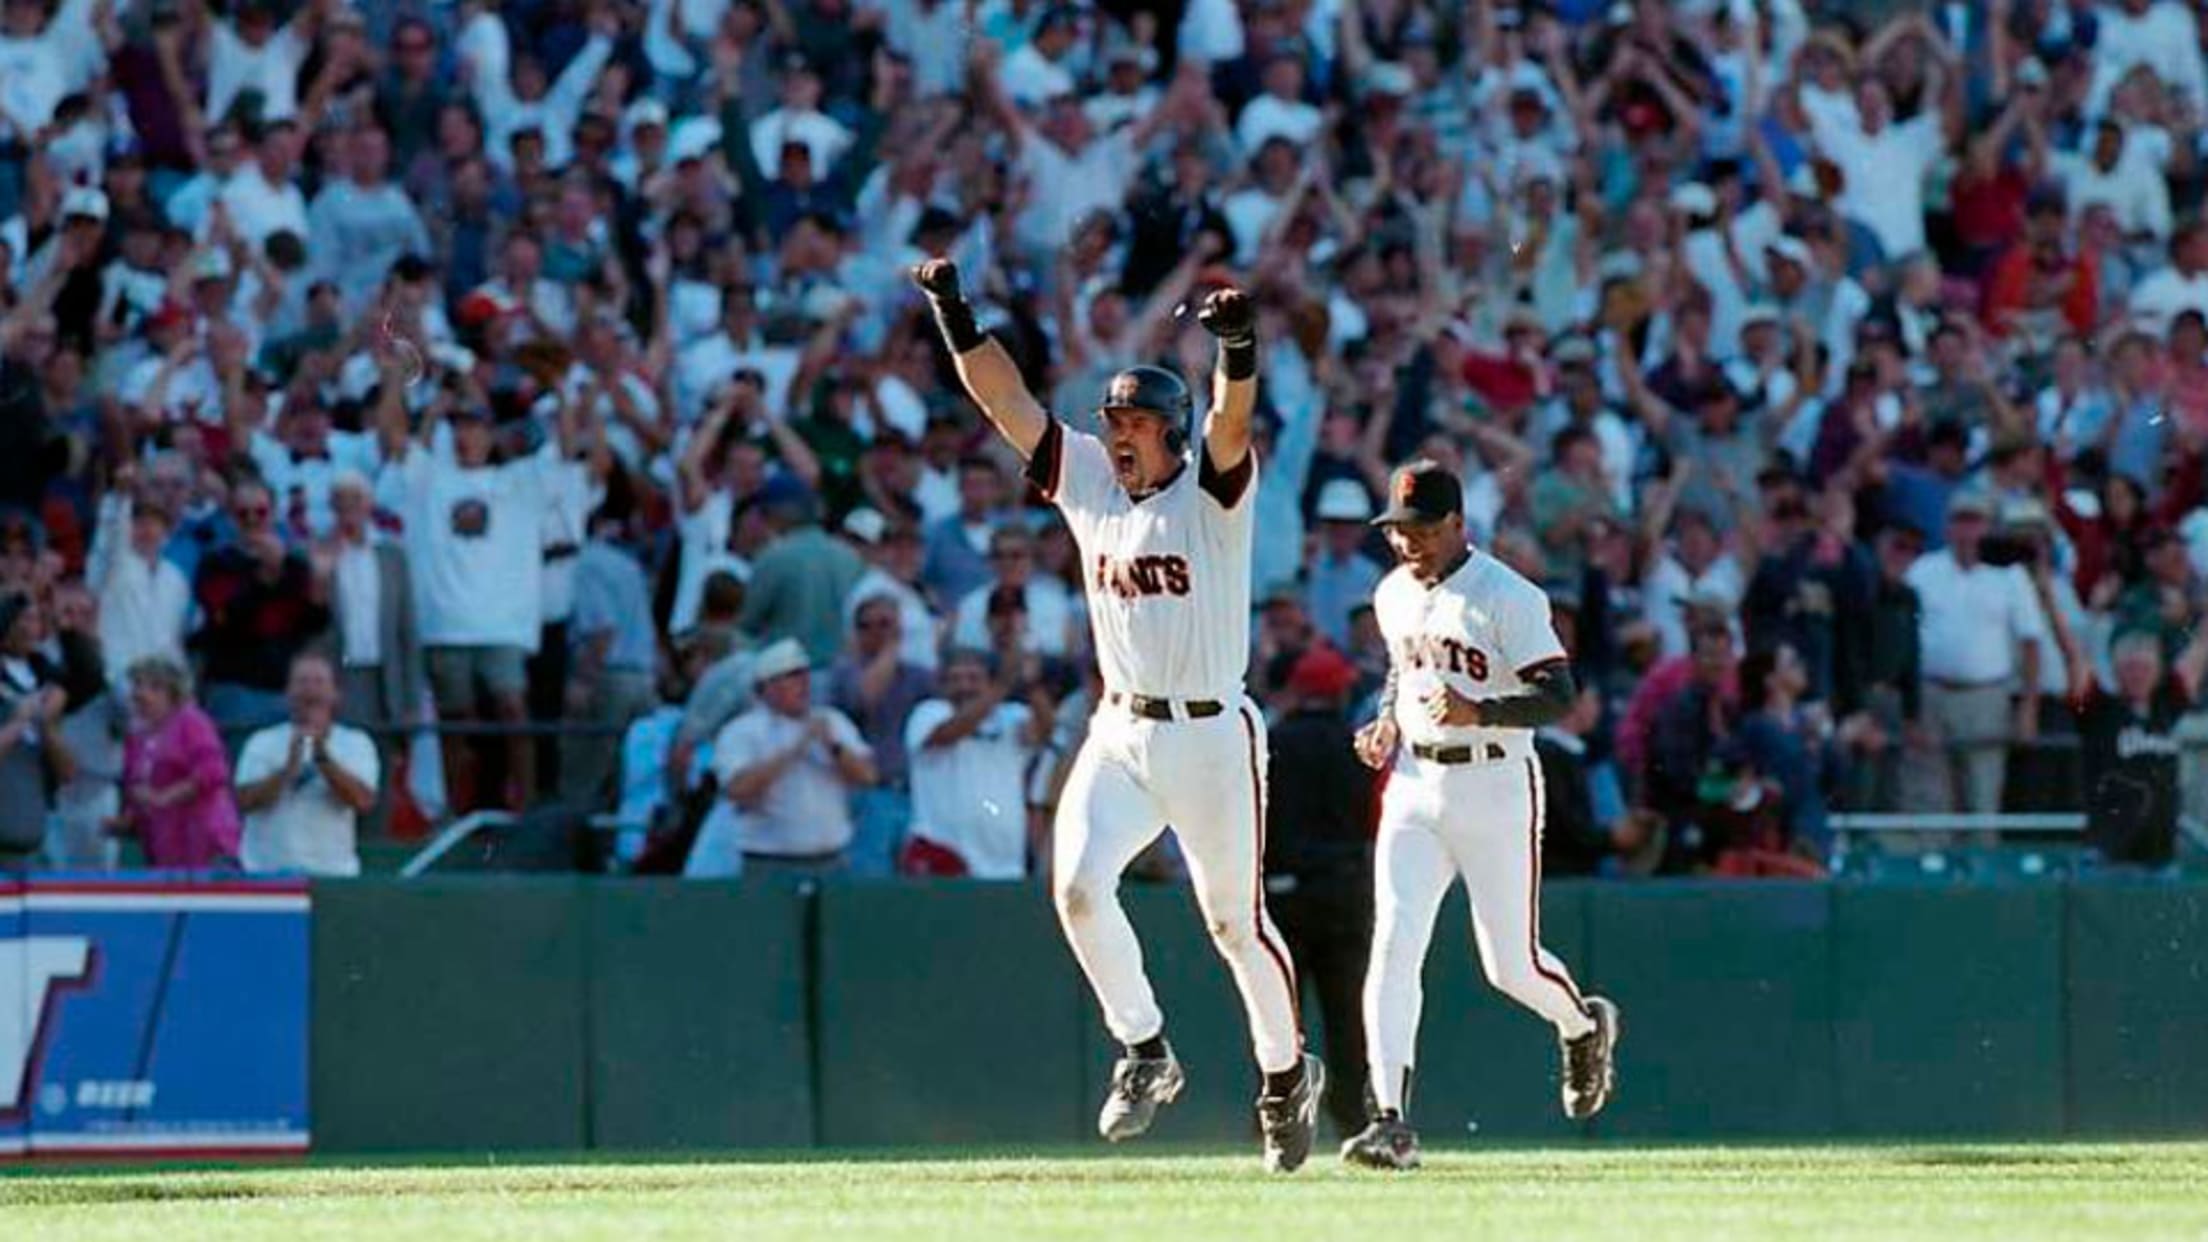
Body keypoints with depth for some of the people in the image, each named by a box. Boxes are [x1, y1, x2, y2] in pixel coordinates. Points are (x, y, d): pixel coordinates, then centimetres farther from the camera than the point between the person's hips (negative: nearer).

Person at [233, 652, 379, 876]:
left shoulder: (356, 743, 6)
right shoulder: (263, 743, 7)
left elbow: (363, 801, -9)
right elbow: (246, 800, -6)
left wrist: (322, 757, -19)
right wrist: (288, 769, -20)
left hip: (332, 872, 0)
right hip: (267, 871, 0)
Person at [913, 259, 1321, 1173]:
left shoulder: (1209, 494, -8)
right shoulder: (1090, 482, 6)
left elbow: (1232, 424, -28)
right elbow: (1007, 401, 0)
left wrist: (1238, 346, -47)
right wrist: (954, 316, -12)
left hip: (1211, 737, -4)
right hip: (1121, 736, 4)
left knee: (1235, 920, 4)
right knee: (1078, 884, -15)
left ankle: (1287, 1072, 25)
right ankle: (1144, 1051, 1)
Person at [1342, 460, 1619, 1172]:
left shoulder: (1507, 597, -12)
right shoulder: (1393, 595, 10)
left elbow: (1559, 696, -17)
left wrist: (1478, 712, -31)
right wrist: (1387, 725, 9)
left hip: (1496, 789, -5)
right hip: (1415, 787, 5)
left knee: (1512, 968, 3)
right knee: (1393, 946, -13)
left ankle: (1583, 1026, 39)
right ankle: (1391, 1122, -18)